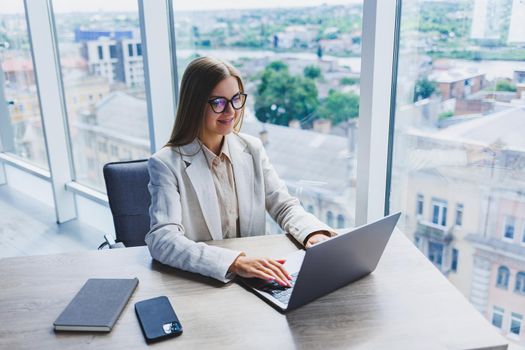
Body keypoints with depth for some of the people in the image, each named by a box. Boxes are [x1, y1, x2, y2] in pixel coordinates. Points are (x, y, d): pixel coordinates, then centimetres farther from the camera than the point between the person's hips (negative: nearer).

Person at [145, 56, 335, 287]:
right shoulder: (167, 164, -10)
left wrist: (314, 233, -15)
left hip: (254, 281, 3)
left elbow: (284, 206, 7)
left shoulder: (252, 149, 5)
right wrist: (234, 262, -34)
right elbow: (161, 239, -21)